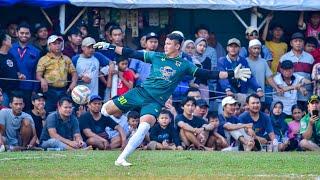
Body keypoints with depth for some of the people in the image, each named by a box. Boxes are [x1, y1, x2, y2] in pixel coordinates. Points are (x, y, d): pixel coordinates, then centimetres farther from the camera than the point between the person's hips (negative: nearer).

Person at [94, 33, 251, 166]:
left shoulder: (184, 65, 4)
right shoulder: (156, 57, 8)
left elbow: (208, 74, 2)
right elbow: (132, 54, 9)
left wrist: (232, 74, -6)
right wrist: (109, 47, 4)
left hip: (156, 101, -2)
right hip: (141, 92, 2)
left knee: (145, 126, -25)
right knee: (108, 109, -5)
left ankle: (121, 158, -22)